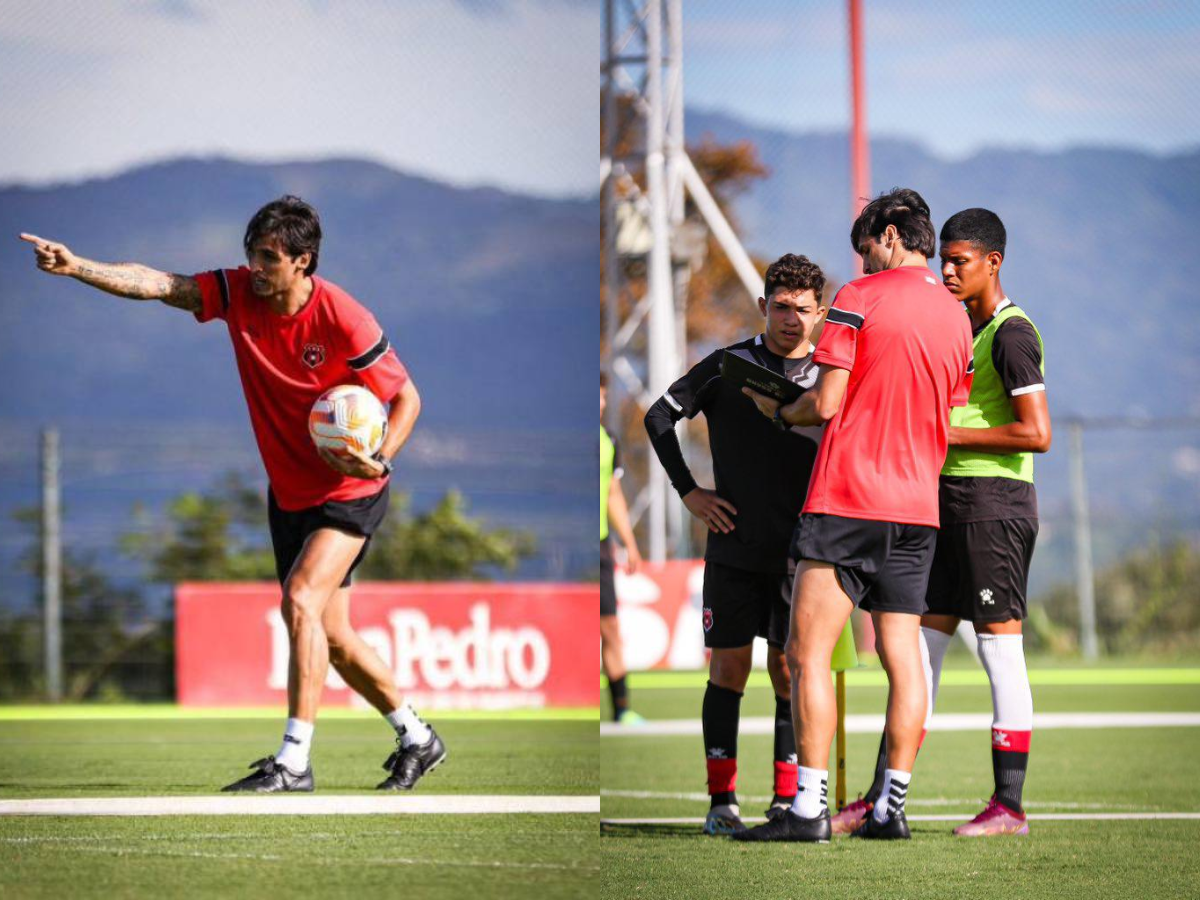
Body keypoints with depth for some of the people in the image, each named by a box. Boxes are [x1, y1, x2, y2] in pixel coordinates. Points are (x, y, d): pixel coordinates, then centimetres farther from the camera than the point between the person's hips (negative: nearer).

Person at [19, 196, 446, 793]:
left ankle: (294, 760, -23)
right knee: (329, 635, 12)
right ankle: (416, 737, 30)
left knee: (301, 601, -24)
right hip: (290, 492, 7)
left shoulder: (344, 320, -21)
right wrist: (75, 267, -32)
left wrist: (379, 460, -26)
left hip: (349, 492, -7)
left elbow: (407, 397, -11)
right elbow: (154, 285, -18)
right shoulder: (237, 292, -8)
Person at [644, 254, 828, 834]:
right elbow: (659, 417, 10)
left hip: (798, 551, 1)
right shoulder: (726, 367, 0)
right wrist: (688, 490, 5)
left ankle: (787, 798, 7)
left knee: (790, 671, 1)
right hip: (733, 547, 0)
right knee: (728, 667, -1)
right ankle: (722, 800, 2)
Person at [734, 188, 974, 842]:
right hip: (918, 506, 6)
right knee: (903, 659, 7)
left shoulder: (859, 298, -6)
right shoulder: (956, 315, 13)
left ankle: (809, 808, -12)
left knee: (808, 654, -6)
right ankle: (892, 807, 5)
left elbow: (826, 404, -10)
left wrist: (777, 411, 9)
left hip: (847, 500, -6)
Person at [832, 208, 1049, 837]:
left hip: (995, 503, -10)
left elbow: (1037, 433, -19)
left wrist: (951, 435, -14)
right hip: (950, 503, 10)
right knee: (920, 646, 7)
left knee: (1000, 649, -6)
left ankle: (1009, 806, -2)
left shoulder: (1012, 334, -11)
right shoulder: (963, 330, 18)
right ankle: (881, 801, 8)